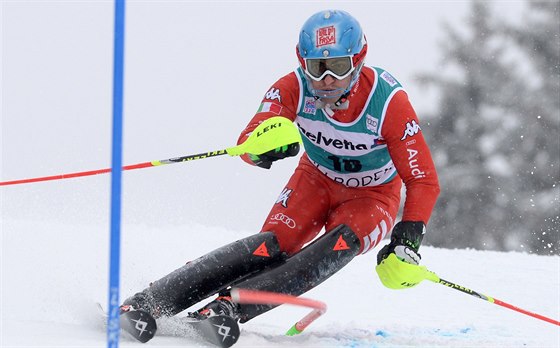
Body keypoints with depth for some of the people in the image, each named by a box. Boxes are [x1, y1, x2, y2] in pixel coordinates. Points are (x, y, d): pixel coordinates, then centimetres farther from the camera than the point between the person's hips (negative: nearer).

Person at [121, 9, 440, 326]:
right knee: (273, 246, -26)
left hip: (372, 196, -1)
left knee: (343, 243, -34)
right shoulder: (294, 88, -23)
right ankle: (146, 303, -33)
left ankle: (231, 305, -45)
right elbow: (248, 143, -32)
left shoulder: (389, 102, -28)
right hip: (315, 180, 1)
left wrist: (407, 240, -34)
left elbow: (424, 180, -23)